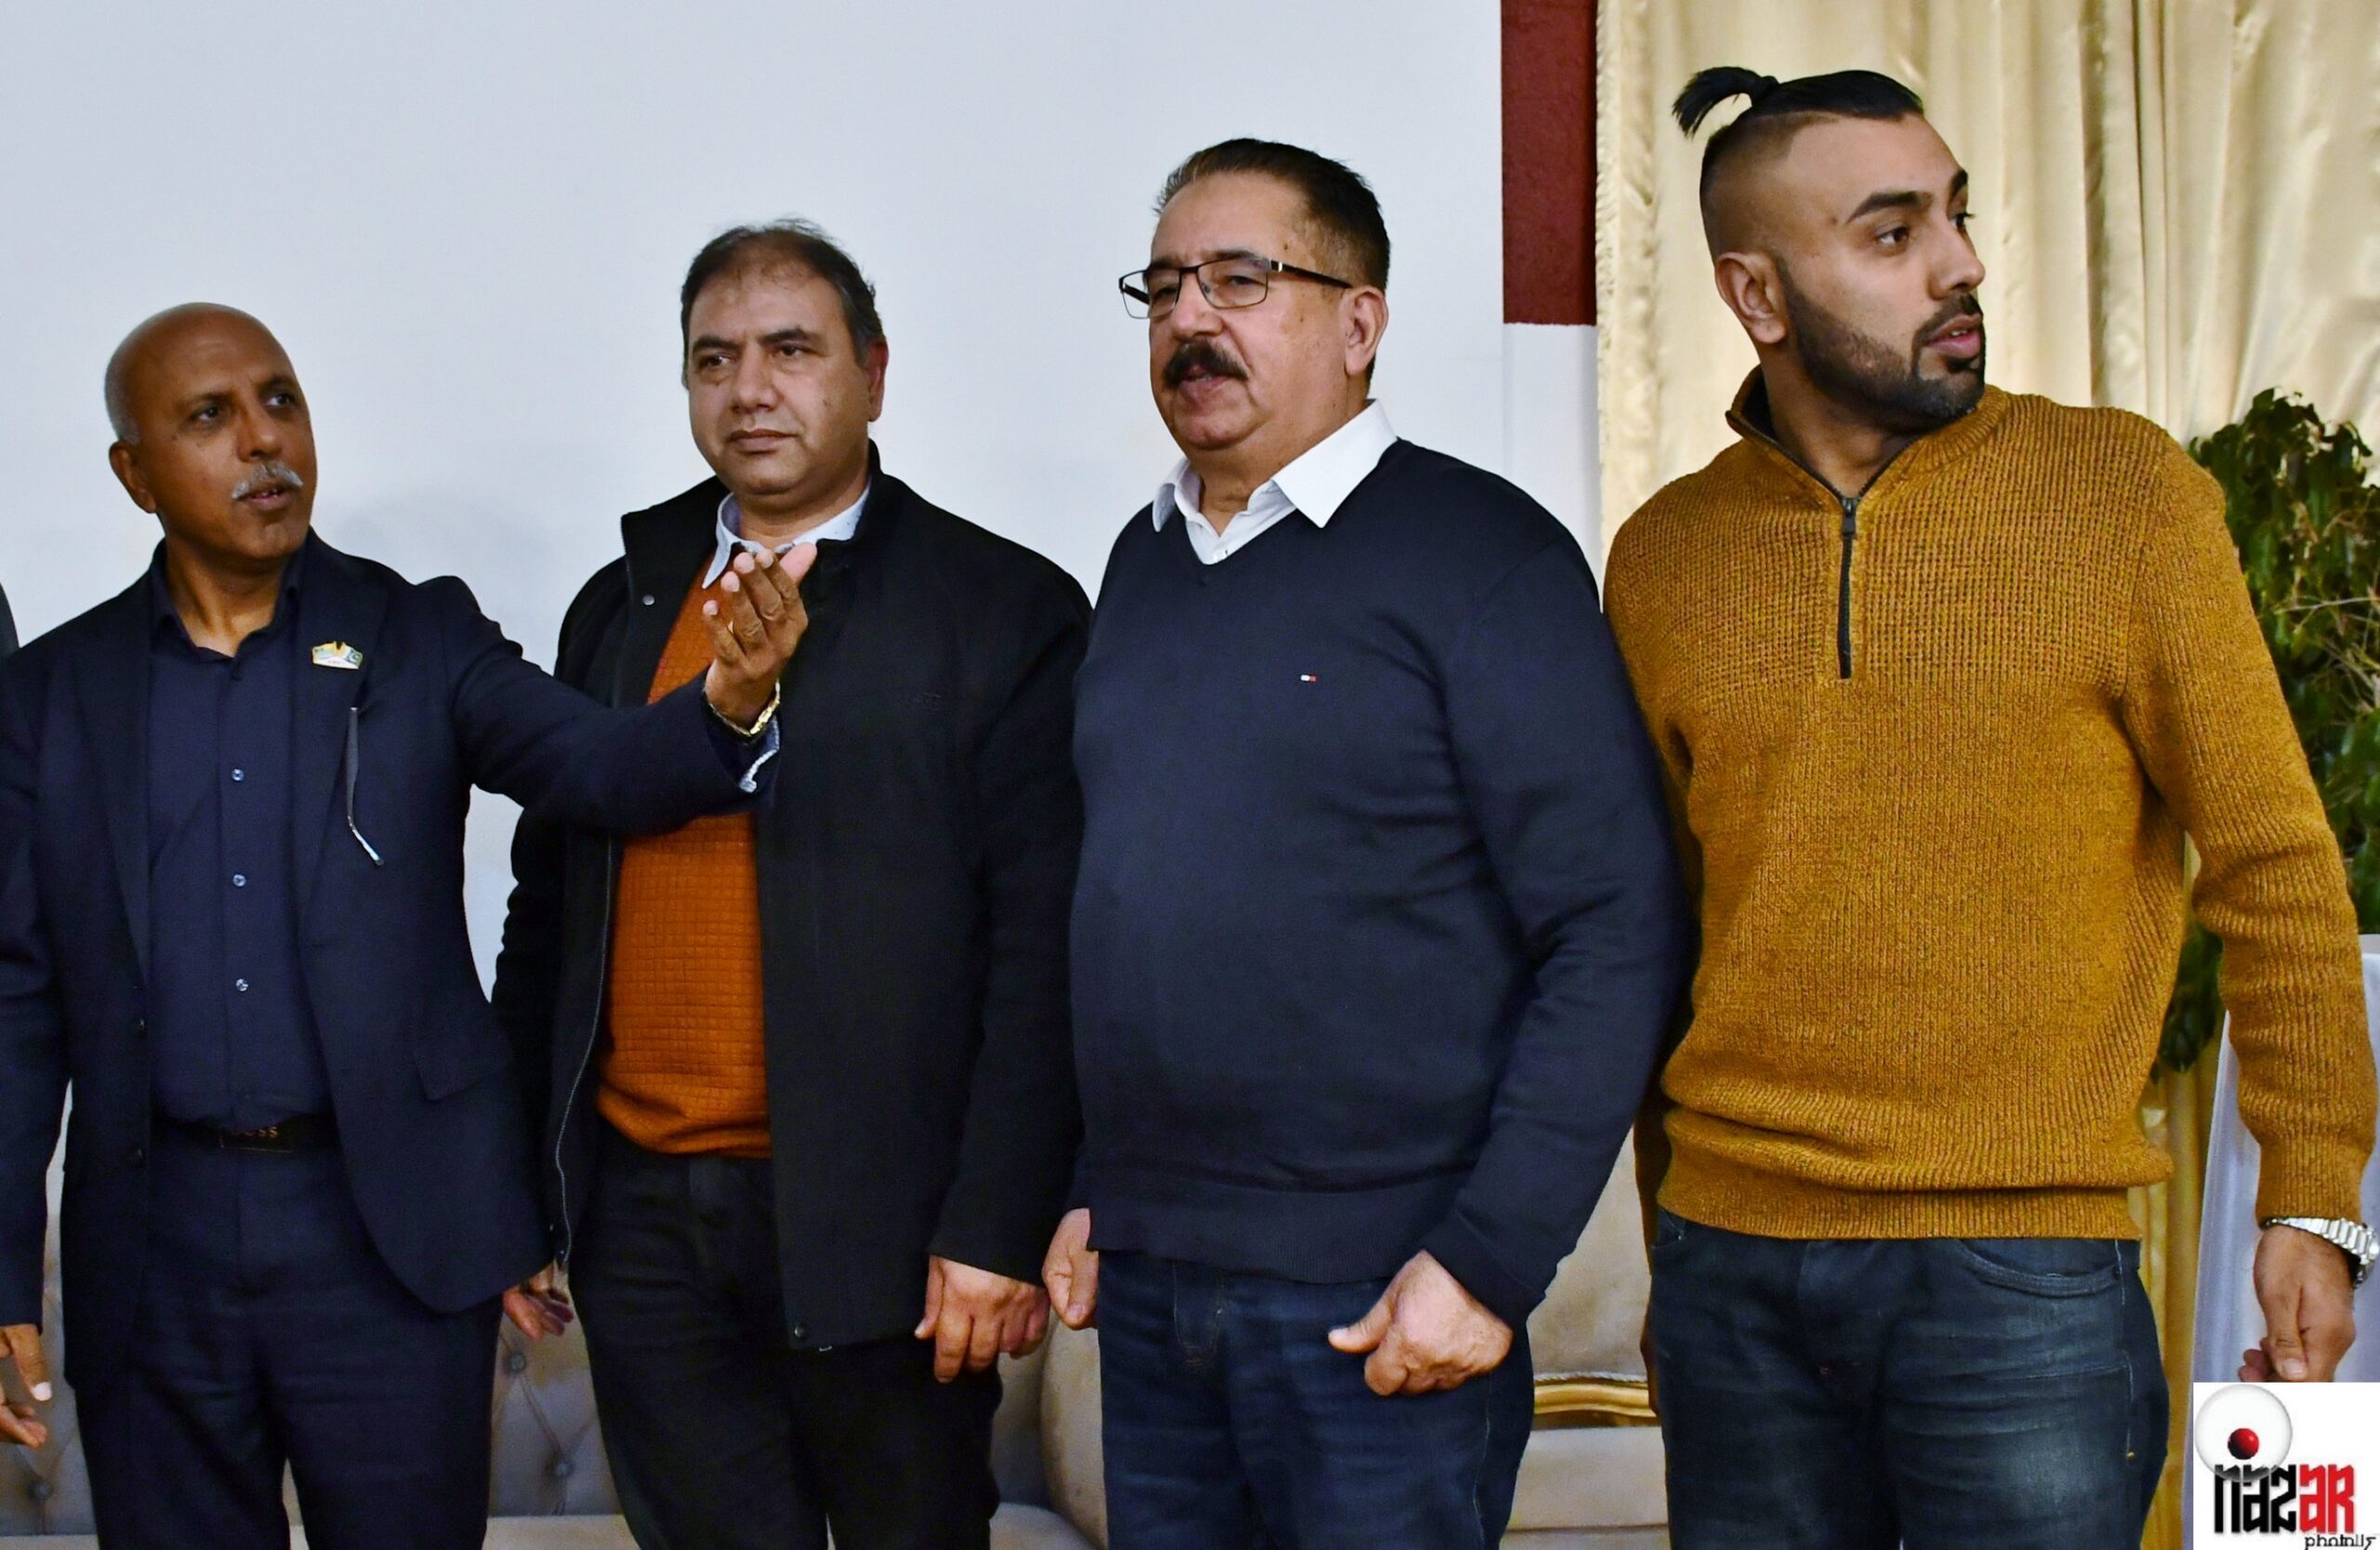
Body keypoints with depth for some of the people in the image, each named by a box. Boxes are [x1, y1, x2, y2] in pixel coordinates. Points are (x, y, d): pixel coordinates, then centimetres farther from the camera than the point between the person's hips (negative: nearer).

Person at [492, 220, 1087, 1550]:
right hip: (644, 1215, 4)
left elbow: (1043, 950, -8)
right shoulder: (623, 605, 12)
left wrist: (1001, 1230, -13)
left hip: (876, 1227, -4)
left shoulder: (1005, 611, -2)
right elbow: (549, 905, 14)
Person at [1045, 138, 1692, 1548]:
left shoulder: (1477, 550, -8)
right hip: (1145, 1275, 6)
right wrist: (1094, 1192, 12)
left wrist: (1492, 1259, -16)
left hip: (1377, 1304, -6)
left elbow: (1620, 934, -12)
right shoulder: (1147, 562, 12)